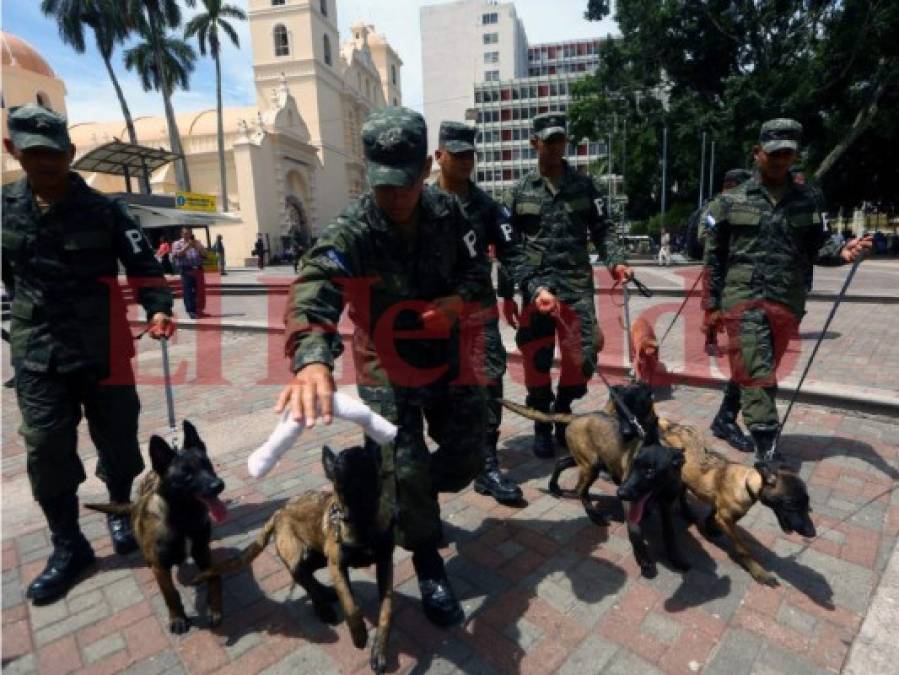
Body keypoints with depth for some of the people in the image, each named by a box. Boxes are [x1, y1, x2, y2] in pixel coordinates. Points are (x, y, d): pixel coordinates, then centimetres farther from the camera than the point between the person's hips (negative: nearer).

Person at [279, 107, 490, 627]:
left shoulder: (449, 213, -7)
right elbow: (313, 295, -38)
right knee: (405, 473, -3)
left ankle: (412, 501, 46)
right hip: (387, 373, -4)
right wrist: (312, 358, -60)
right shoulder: (350, 233, -21)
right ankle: (429, 565, 27)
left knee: (467, 458, 12)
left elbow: (476, 265, 6)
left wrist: (462, 296, -19)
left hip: (451, 361, 5)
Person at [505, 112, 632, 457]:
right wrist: (512, 289, -7)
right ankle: (541, 426, 20)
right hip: (537, 285, -1)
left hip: (578, 283, 1)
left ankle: (563, 415, 25)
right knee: (537, 359, 1)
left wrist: (615, 261, -8)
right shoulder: (520, 191, 7)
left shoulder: (584, 185, 11)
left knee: (583, 355, 0)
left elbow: (602, 230, 11)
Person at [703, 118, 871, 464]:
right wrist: (712, 304, -1)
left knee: (759, 371, 14)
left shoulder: (809, 199, 10)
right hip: (744, 297, -3)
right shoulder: (730, 201, 2)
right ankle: (767, 449, -8)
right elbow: (713, 256, 2)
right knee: (756, 373, -10)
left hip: (787, 302, 4)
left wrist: (841, 252, -13)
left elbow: (816, 247, 11)